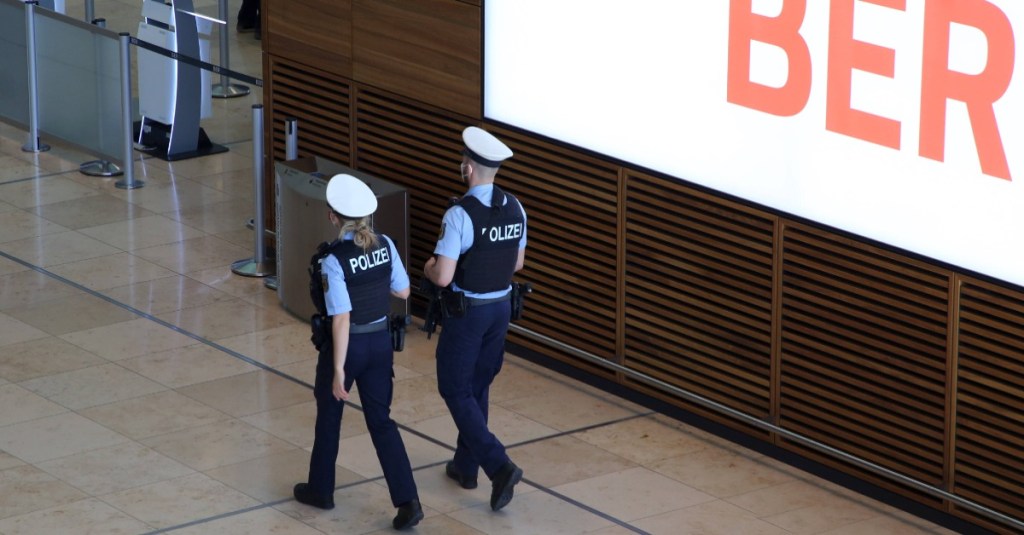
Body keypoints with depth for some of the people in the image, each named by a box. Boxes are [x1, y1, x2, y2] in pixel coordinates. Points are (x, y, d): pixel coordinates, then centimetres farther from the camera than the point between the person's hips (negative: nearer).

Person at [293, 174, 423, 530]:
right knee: (381, 421, 11)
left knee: (329, 417, 18)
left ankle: (321, 490, 36)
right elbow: (403, 292, 6)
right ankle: (407, 501, 1)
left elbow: (342, 319, -24)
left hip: (347, 345, -5)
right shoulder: (385, 246, -6)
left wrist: (339, 370, -19)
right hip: (380, 342, 5)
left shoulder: (334, 260, -23)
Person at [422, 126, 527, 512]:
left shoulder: (459, 215, -24)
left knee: (455, 390, 4)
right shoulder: (515, 209, -1)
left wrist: (428, 267, -3)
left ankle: (500, 467, -9)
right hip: (501, 306, 7)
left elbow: (443, 277, -25)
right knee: (478, 387, 21)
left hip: (467, 311, -7)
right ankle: (465, 465, 30)